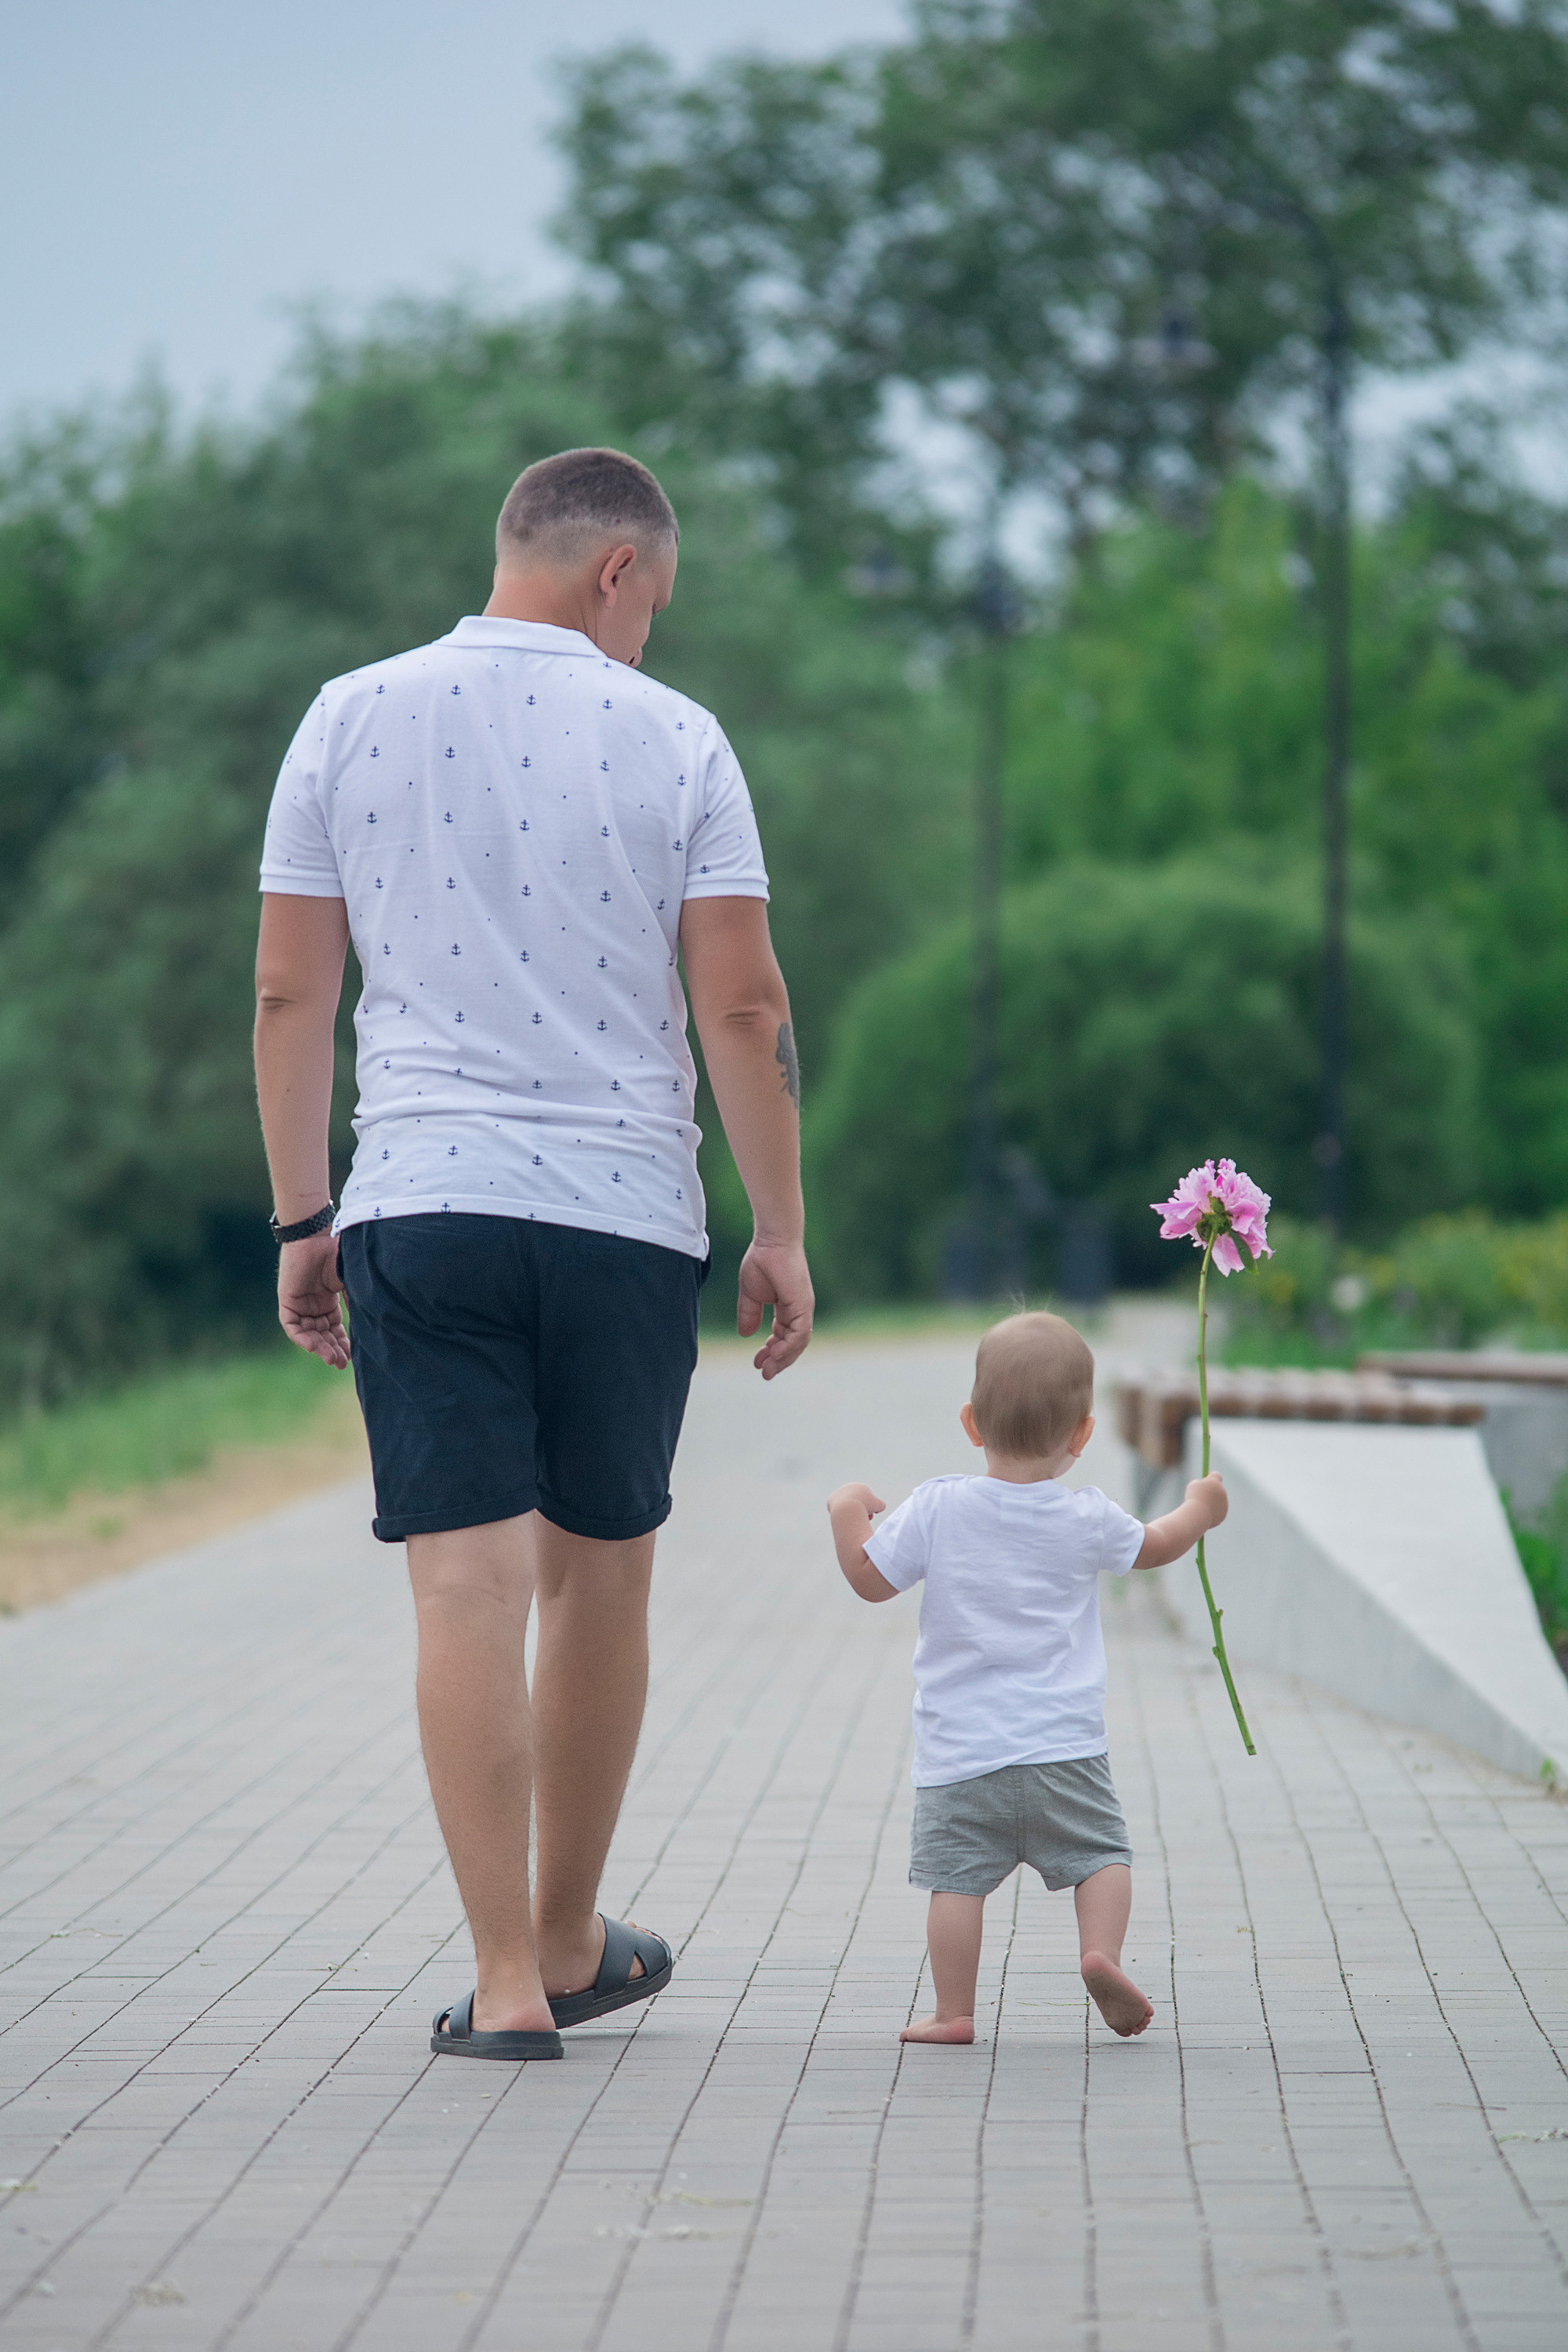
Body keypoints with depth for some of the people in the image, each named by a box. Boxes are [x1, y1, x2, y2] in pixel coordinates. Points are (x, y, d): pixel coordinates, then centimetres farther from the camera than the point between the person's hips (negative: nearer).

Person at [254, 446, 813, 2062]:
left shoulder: (351, 719, 5)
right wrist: (781, 1233, 4)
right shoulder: (671, 738, 0)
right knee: (599, 1578, 14)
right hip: (624, 1209, 0)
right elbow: (743, 1006, -3)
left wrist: (299, 1220, 11)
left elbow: (288, 992, 5)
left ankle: (507, 1984, -6)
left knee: (467, 1588, -2)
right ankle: (570, 1944, 27)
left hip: (418, 1205, 1)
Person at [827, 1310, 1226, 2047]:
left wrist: (849, 1513, 19)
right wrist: (1198, 1509, 40)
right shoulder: (1086, 1518, 0)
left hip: (958, 1750, 0)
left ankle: (952, 2010, -1)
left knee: (957, 1877, 1)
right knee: (1102, 1852, 10)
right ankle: (1101, 1951, -12)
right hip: (1062, 1749, 0)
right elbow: (1151, 1545, 20)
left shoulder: (936, 1509, -4)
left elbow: (871, 1578, 3)